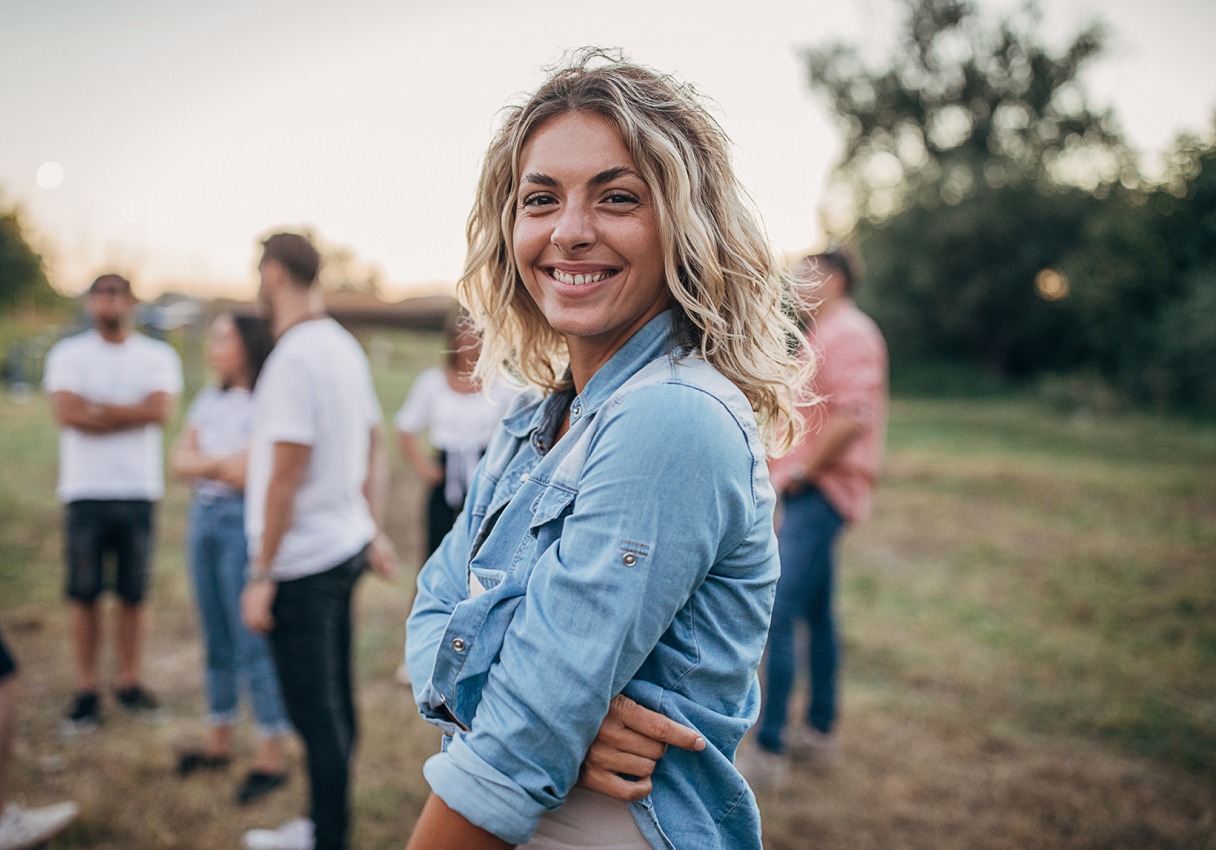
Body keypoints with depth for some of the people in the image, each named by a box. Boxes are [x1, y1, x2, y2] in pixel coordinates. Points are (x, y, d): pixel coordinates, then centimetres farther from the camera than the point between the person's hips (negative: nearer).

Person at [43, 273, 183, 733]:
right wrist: (131, 413, -7)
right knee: (84, 595, 2)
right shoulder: (68, 354, 5)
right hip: (85, 492, 0)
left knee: (133, 594, 6)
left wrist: (98, 408, -8)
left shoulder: (158, 356, 6)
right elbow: (68, 414, -10)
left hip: (139, 491, 1)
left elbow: (161, 410, -10)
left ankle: (130, 682, 17)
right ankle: (86, 691, 11)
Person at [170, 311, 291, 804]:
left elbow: (246, 474, -18)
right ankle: (219, 741, 27)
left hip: (244, 522, -7)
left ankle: (271, 758, 6)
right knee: (216, 638, 14)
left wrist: (205, 463, -3)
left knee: (252, 642, -4)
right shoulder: (209, 400, 13)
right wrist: (222, 464, -9)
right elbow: (180, 461, 8)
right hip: (204, 516, 8)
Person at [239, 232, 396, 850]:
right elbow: (369, 453, 16)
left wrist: (261, 576, -15)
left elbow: (285, 478, -20)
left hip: (303, 564, -9)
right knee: (333, 701, 18)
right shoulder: (344, 346, 10)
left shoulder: (294, 358, -19)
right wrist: (372, 531, 23)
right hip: (344, 546, 9)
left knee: (316, 711, 2)